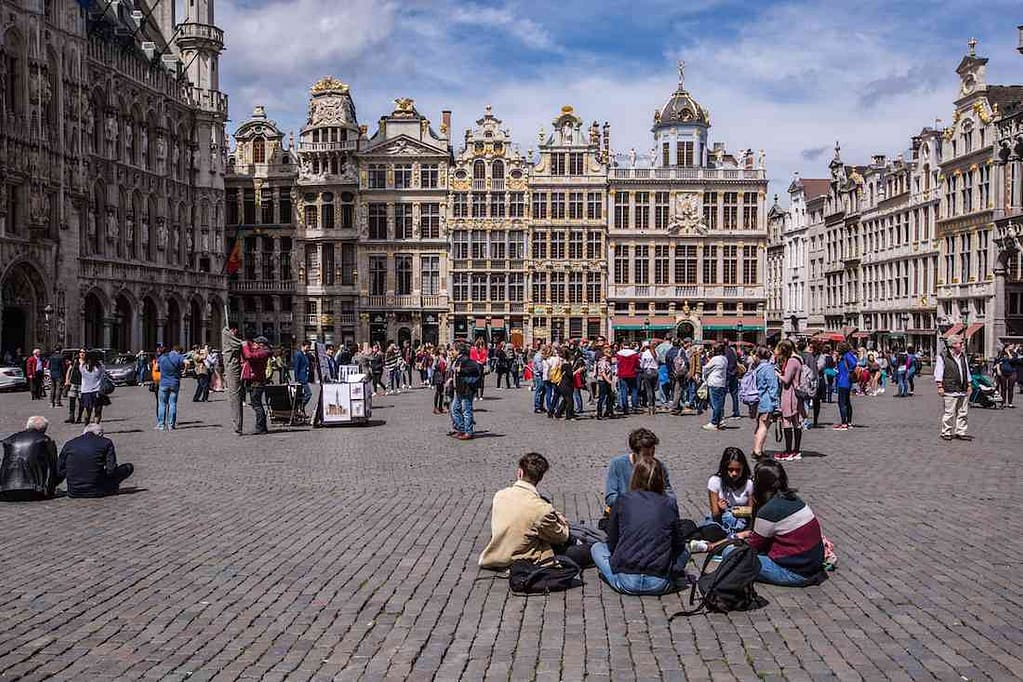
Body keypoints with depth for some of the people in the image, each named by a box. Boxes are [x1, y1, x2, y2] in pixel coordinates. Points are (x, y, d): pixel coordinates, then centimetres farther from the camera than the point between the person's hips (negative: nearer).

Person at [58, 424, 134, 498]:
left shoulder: (69, 444, 3)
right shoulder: (106, 442, -5)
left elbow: (60, 472, 4)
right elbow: (111, 470, -10)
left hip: (73, 493, 5)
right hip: (96, 492, -5)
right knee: (128, 467, 8)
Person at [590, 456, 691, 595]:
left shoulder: (623, 501, 0)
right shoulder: (670, 504, 0)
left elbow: (612, 544, 7)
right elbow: (679, 546, 8)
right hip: (660, 584, 1)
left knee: (597, 548, 25)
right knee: (684, 552, 30)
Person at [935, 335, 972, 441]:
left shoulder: (963, 356, 16)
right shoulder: (943, 356, -4)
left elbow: (967, 372, 24)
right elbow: (938, 373, -5)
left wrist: (969, 385, 18)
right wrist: (940, 387, -10)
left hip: (963, 390, 7)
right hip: (950, 391, -6)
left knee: (962, 413, 8)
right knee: (949, 412, -4)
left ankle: (960, 432, 16)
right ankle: (946, 433, 5)